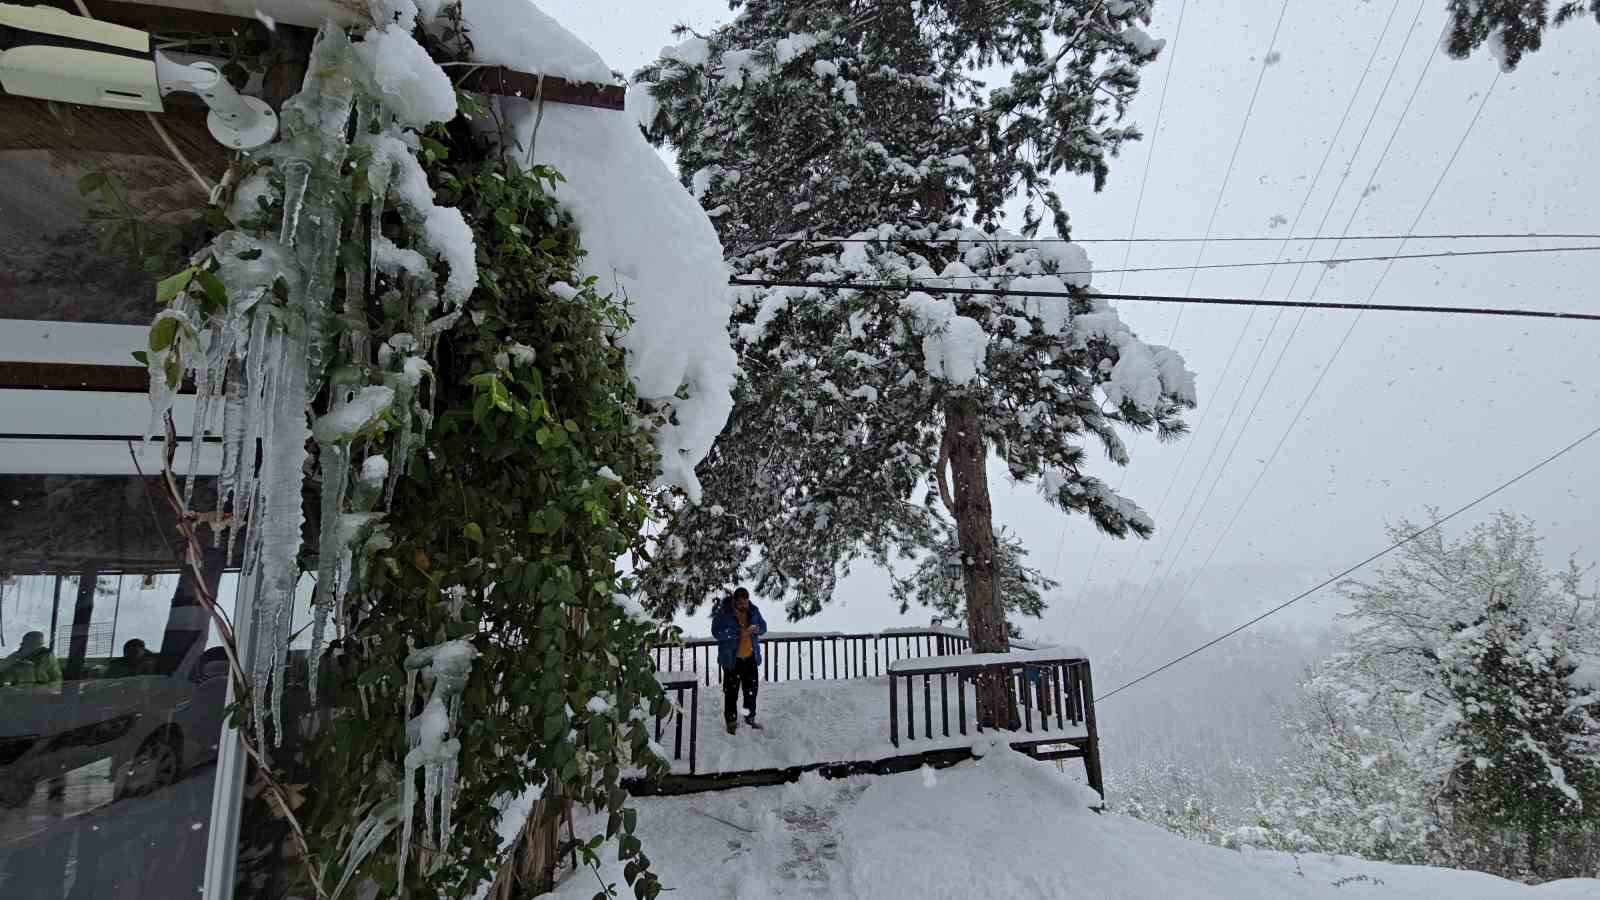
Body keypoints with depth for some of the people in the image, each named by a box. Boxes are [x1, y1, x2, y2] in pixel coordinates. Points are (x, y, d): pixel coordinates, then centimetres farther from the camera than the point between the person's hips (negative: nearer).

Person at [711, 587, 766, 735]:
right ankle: (731, 721, 15)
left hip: (751, 657, 5)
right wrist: (738, 633, -26)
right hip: (732, 659, -5)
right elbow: (716, 631, -20)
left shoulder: (753, 610, 2)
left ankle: (750, 717, 32)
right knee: (731, 691, 2)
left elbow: (763, 626, 11)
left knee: (751, 689, 15)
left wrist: (757, 628, -14)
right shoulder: (724, 612, -13)